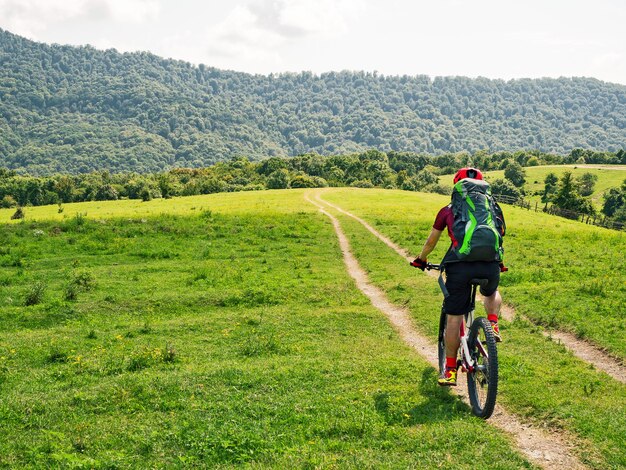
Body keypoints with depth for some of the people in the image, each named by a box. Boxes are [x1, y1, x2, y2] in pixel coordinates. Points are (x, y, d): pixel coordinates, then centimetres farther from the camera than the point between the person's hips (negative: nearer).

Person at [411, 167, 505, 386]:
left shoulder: (448, 210, 19)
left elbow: (431, 241, 30)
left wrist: (421, 259, 49)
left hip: (459, 265, -2)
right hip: (490, 264, 2)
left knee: (453, 319, 9)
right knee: (492, 293, 36)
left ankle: (450, 370, 16)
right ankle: (493, 324, 10)